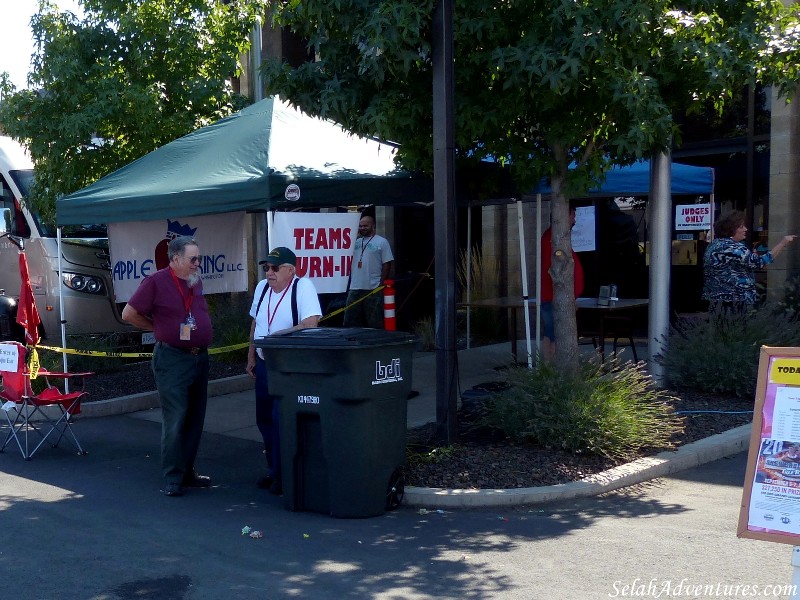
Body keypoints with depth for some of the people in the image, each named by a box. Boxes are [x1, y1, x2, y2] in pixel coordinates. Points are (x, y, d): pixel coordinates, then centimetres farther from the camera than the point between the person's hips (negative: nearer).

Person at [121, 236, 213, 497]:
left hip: (200, 356, 7)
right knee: (175, 420, -6)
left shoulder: (196, 282, 11)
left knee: (195, 419, 12)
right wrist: (160, 328, -2)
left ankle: (187, 472, 23)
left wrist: (200, 333, 11)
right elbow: (129, 314, -8)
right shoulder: (156, 282, -10)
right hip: (172, 358, -7)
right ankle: (172, 479, 3)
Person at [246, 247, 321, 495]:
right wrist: (251, 357, 18)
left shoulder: (303, 286, -15)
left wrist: (277, 336, -24)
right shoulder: (262, 287, 8)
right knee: (264, 419, 13)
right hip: (264, 364, 8)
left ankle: (284, 476, 3)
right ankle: (274, 470, 27)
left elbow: (310, 324, -24)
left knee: (282, 419, -9)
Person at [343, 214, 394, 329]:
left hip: (373, 289, -6)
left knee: (374, 322, -1)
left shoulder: (382, 242, 0)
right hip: (354, 288, 6)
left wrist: (382, 284, -10)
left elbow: (387, 263, -4)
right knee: (350, 322, 8)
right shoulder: (356, 242, 16)